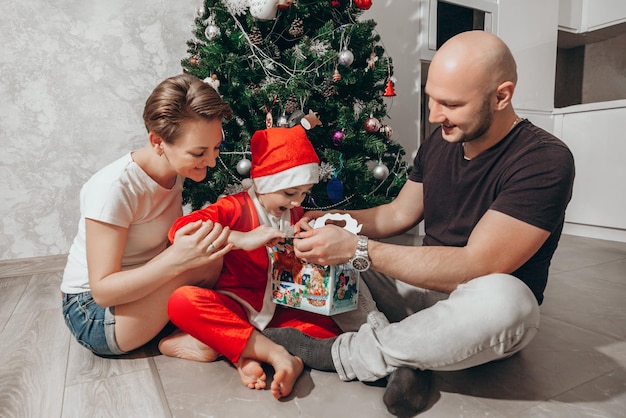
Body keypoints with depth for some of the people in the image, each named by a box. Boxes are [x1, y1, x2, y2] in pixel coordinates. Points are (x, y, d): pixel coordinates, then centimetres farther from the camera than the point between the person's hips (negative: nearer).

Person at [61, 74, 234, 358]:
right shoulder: (114, 188, -29)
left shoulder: (176, 167, -7)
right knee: (205, 262, -28)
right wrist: (176, 259, -42)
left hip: (134, 291, 7)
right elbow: (102, 290, -28)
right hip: (92, 314, -7)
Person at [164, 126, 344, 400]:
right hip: (237, 307, -4)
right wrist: (242, 239, -34)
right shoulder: (235, 207, -8)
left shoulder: (296, 214, 9)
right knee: (182, 301, -32)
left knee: (330, 334, -18)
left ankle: (247, 355, -26)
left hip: (280, 309, 4)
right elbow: (180, 231, -25)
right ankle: (274, 352, -34)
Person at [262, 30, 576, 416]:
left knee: (502, 297, -41)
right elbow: (399, 214, 8)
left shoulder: (545, 160, -21)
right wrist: (334, 221, -10)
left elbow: (475, 267, -28)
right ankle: (406, 352, -17)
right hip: (422, 288, 6)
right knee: (323, 250, -3)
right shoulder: (440, 141, 0)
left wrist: (359, 249, -31)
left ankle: (338, 354, -21)